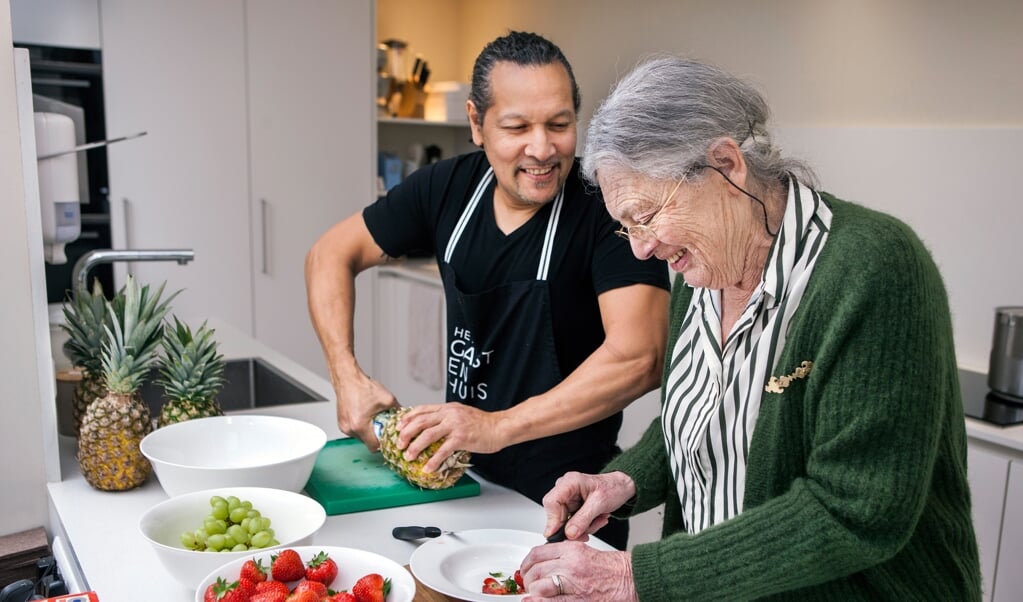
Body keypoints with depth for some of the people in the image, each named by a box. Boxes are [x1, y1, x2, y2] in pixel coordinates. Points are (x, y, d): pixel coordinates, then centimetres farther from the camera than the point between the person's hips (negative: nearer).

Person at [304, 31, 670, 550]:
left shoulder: (606, 206, -21)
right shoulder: (449, 187, -6)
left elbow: (640, 358, -31)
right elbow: (332, 255, 2)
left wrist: (500, 427, -33)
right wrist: (348, 376, -11)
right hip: (465, 477, 5)